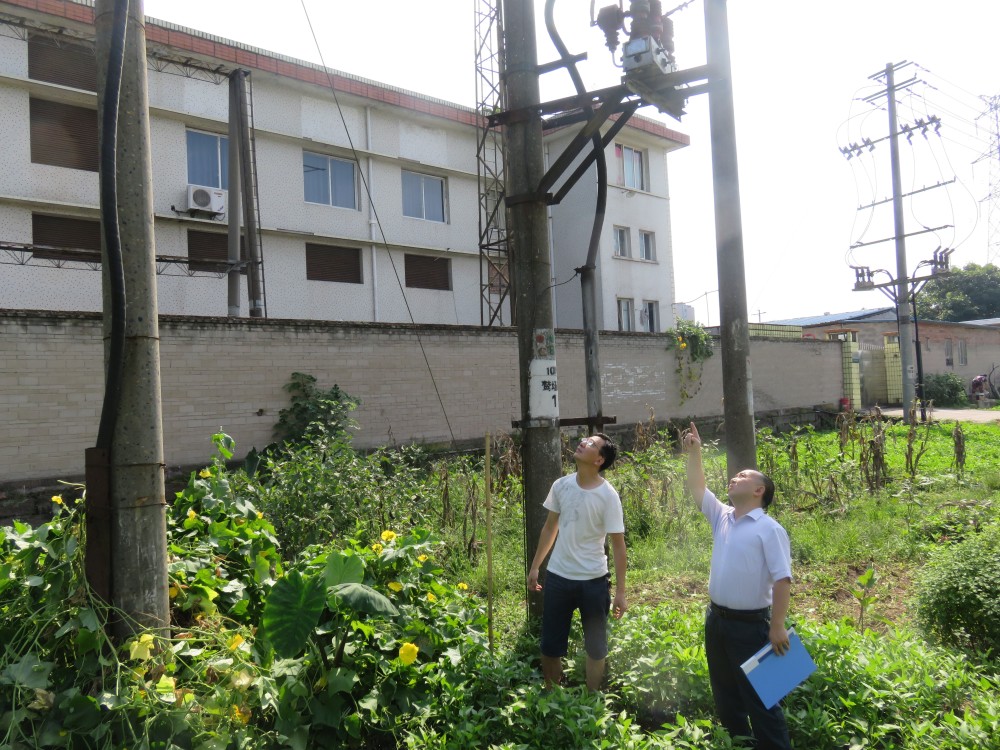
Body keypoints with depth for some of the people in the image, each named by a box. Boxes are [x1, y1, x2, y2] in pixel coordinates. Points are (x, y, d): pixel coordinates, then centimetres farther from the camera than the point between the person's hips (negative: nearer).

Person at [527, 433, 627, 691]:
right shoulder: (561, 485, -4)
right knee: (550, 646, 13)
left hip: (593, 581, -3)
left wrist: (620, 591, -11)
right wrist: (535, 567, 12)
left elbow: (618, 545, -11)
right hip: (557, 577, 3)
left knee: (595, 647, 14)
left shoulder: (608, 496, -16)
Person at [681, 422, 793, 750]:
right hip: (717, 619, 7)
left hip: (751, 624, -7)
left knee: (760, 697, 2)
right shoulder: (722, 517, 6)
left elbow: (782, 579, -17)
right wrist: (694, 453, -1)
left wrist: (777, 626, -20)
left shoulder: (769, 529, -14)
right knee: (725, 693, 19)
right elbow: (697, 489, 9)